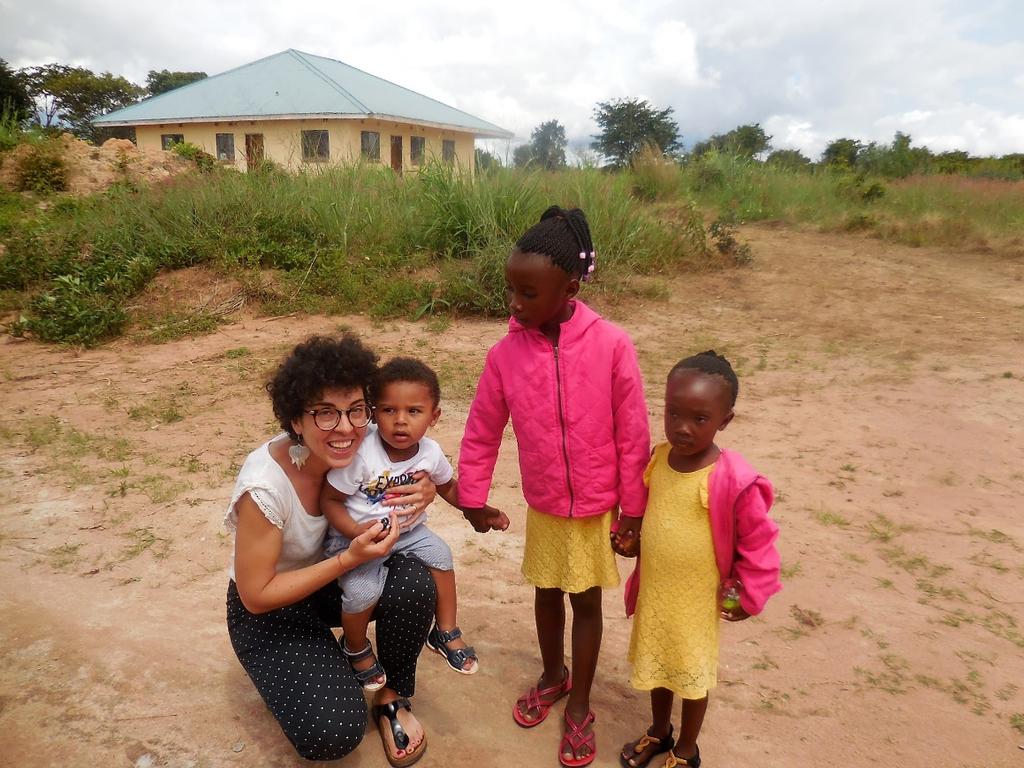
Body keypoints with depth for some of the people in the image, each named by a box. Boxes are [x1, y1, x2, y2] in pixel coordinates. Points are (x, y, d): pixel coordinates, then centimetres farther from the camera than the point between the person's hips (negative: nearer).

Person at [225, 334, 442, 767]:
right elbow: (256, 595, -22)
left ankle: (393, 700, -1)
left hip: (333, 577, 4)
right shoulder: (264, 487, -32)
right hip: (270, 610, -4)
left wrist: (422, 493, -27)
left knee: (413, 582, -27)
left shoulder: (358, 448, -20)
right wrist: (349, 559, -32)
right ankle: (294, 671, 12)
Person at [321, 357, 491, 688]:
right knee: (363, 591, -23)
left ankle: (445, 632, 15)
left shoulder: (431, 453, -11)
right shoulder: (361, 453, -27)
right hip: (356, 536, -5)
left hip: (407, 530, 5)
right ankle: (356, 649, 13)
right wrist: (355, 531, -33)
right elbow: (329, 499, -19)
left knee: (440, 554, -11)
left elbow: (448, 488, 10)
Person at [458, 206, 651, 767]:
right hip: (542, 507, 3)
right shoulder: (505, 354, -13)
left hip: (598, 507, -2)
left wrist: (632, 507, -7)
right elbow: (481, 433, -1)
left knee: (586, 601, 13)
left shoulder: (611, 345, -20)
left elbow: (632, 435, -12)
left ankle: (579, 705, 34)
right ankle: (553, 675, 47)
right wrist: (472, 497, 4)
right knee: (546, 592, 20)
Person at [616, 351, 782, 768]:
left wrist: (748, 597, -8)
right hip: (653, 590, 5)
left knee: (692, 672, 17)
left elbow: (759, 543, -15)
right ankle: (659, 732, 50)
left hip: (696, 599, -5)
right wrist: (633, 541, -3)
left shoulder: (733, 481, -27)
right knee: (655, 663, 24)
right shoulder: (658, 458, -9)